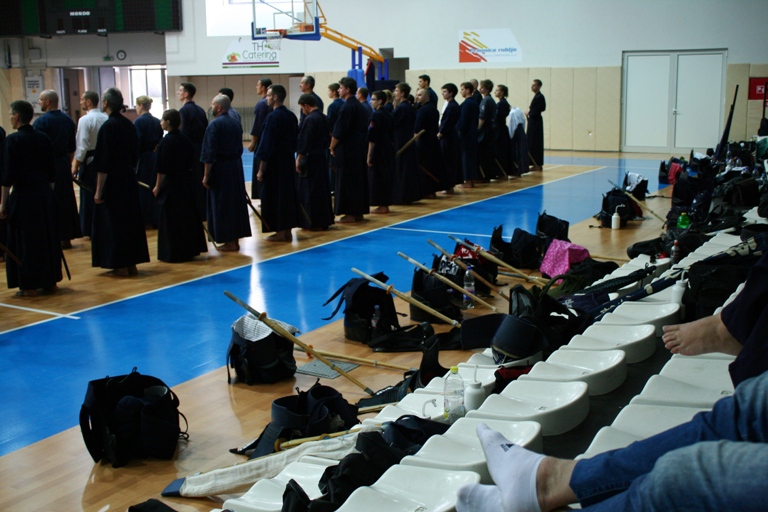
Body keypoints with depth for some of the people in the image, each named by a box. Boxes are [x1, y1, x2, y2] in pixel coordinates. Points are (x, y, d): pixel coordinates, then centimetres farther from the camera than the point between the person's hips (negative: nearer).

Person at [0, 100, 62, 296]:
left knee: (25, 241, 3)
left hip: (23, 196, -5)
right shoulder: (43, 138, 5)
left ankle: (30, 286, 6)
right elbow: (52, 172, 9)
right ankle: (51, 282, 20)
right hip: (45, 196, 6)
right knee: (48, 237, 13)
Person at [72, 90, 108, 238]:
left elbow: (82, 146, -16)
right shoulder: (106, 118, 2)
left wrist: (75, 166, -10)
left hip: (89, 162, -5)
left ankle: (91, 229, 10)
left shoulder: (85, 120, -14)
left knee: (89, 196, 5)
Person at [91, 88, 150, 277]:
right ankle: (132, 264, 18)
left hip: (112, 181, -7)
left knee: (113, 222, 1)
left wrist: (99, 190, -14)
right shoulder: (129, 125, 5)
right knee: (130, 219, 12)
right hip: (129, 179, 7)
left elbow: (103, 163, -17)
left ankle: (120, 266, 4)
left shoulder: (108, 127, -16)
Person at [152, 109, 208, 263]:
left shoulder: (166, 141, -16)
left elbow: (162, 169, -15)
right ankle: (190, 249, 22)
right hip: (187, 183, 7)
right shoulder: (185, 139, 5)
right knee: (189, 216, 14)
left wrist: (157, 186, -6)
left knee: (170, 220, 0)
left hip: (171, 185, -7)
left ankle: (172, 254, 4)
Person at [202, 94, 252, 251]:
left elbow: (209, 153, -16)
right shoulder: (235, 123, 9)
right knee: (236, 201, 12)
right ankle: (236, 240, 18)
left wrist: (206, 175, -12)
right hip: (236, 167, 7)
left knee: (221, 205, 0)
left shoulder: (214, 125, -14)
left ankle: (229, 242, 2)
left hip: (220, 168, -7)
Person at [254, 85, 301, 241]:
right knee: (288, 193, 12)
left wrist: (261, 170, -13)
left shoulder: (272, 117, -17)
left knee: (273, 196, 1)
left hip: (274, 164, -8)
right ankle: (287, 231, 17)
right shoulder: (291, 116, 6)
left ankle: (280, 232, 4)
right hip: (288, 162, 8)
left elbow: (266, 145, -17)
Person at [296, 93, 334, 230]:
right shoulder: (324, 118, 8)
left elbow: (304, 142, -18)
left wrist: (299, 159, -12)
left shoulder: (309, 119, -16)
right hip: (323, 157, 8)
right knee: (323, 188, 13)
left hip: (311, 159, -8)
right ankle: (324, 220, 20)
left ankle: (314, 223, 1)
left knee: (310, 190, -2)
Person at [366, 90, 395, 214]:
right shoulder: (388, 115, 11)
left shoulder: (376, 115, -14)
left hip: (378, 151, -8)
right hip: (388, 149, 9)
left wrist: (369, 155, -14)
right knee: (386, 176, 12)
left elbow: (372, 138, -16)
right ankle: (385, 205, 18)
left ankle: (382, 206, 1)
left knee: (377, 177, -1)